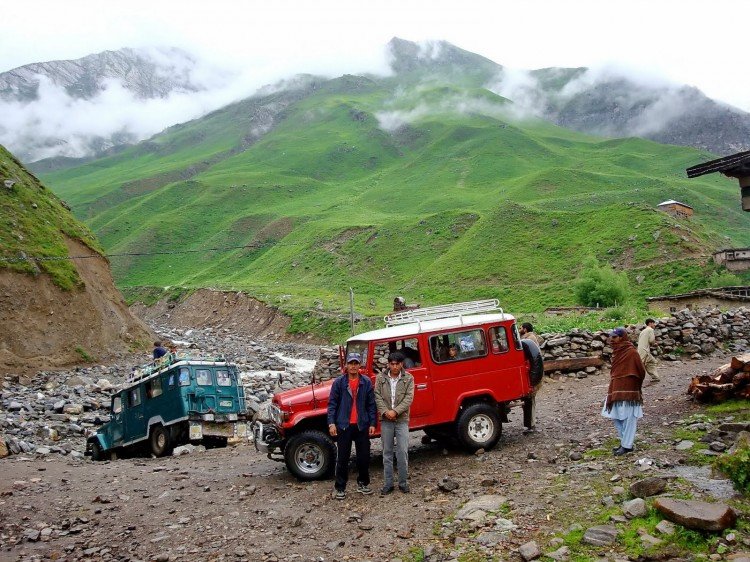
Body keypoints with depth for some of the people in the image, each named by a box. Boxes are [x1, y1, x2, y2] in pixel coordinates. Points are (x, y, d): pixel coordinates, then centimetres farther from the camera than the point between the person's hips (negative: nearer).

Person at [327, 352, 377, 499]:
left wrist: (372, 423, -1)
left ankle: (363, 483, 27)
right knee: (343, 458, 5)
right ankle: (340, 487, 15)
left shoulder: (366, 382, 2)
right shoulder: (339, 382, -2)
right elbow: (332, 404, -3)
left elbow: (371, 404, 4)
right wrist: (331, 423, -11)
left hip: (362, 426, 2)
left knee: (364, 457, 9)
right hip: (344, 426, -1)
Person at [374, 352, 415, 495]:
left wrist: (395, 411, -18)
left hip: (402, 420, -1)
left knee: (403, 453, -2)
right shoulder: (381, 378, 3)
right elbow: (377, 396, -1)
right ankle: (388, 484, 15)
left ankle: (403, 483, 12)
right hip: (386, 420, 2)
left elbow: (409, 398, -8)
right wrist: (385, 411, -16)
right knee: (387, 453, 8)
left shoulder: (408, 378, -1)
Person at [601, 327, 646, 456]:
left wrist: (634, 386, 4)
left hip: (628, 391, -8)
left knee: (628, 419, 0)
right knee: (616, 417, 13)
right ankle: (625, 441, 25)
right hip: (616, 390, 8)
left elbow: (641, 372, -9)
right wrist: (613, 387, 13)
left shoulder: (631, 352, -15)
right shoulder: (617, 351, 10)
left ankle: (627, 446, 7)